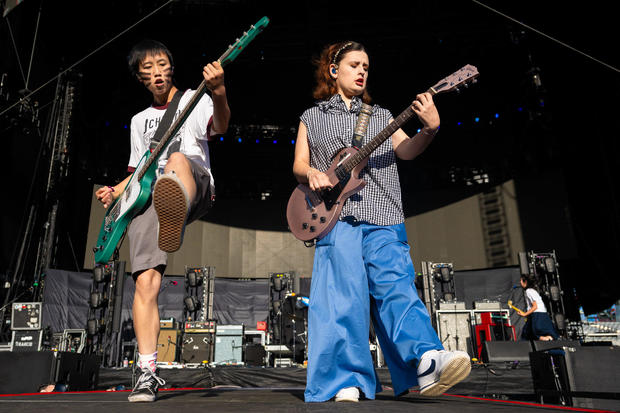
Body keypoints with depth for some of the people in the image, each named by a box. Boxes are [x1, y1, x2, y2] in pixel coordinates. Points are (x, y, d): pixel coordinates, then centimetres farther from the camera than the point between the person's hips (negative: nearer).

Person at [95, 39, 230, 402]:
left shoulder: (192, 100, 13)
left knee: (178, 159, -39)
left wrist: (219, 94, -33)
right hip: (149, 199, 4)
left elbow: (220, 126, -11)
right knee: (146, 282, -10)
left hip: (196, 188, -4)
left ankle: (175, 216, -74)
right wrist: (116, 191, 10)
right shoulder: (140, 120, 28)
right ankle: (148, 372, -3)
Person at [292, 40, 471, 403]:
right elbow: (299, 164, 15)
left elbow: (407, 150, 9)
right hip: (336, 218, -1)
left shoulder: (382, 115, 25)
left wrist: (430, 129, -12)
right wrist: (311, 173, -9)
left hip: (383, 220, 2)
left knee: (396, 286, -16)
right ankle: (348, 383, -15)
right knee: (344, 294, -14)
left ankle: (428, 364, -29)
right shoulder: (312, 118, 23)